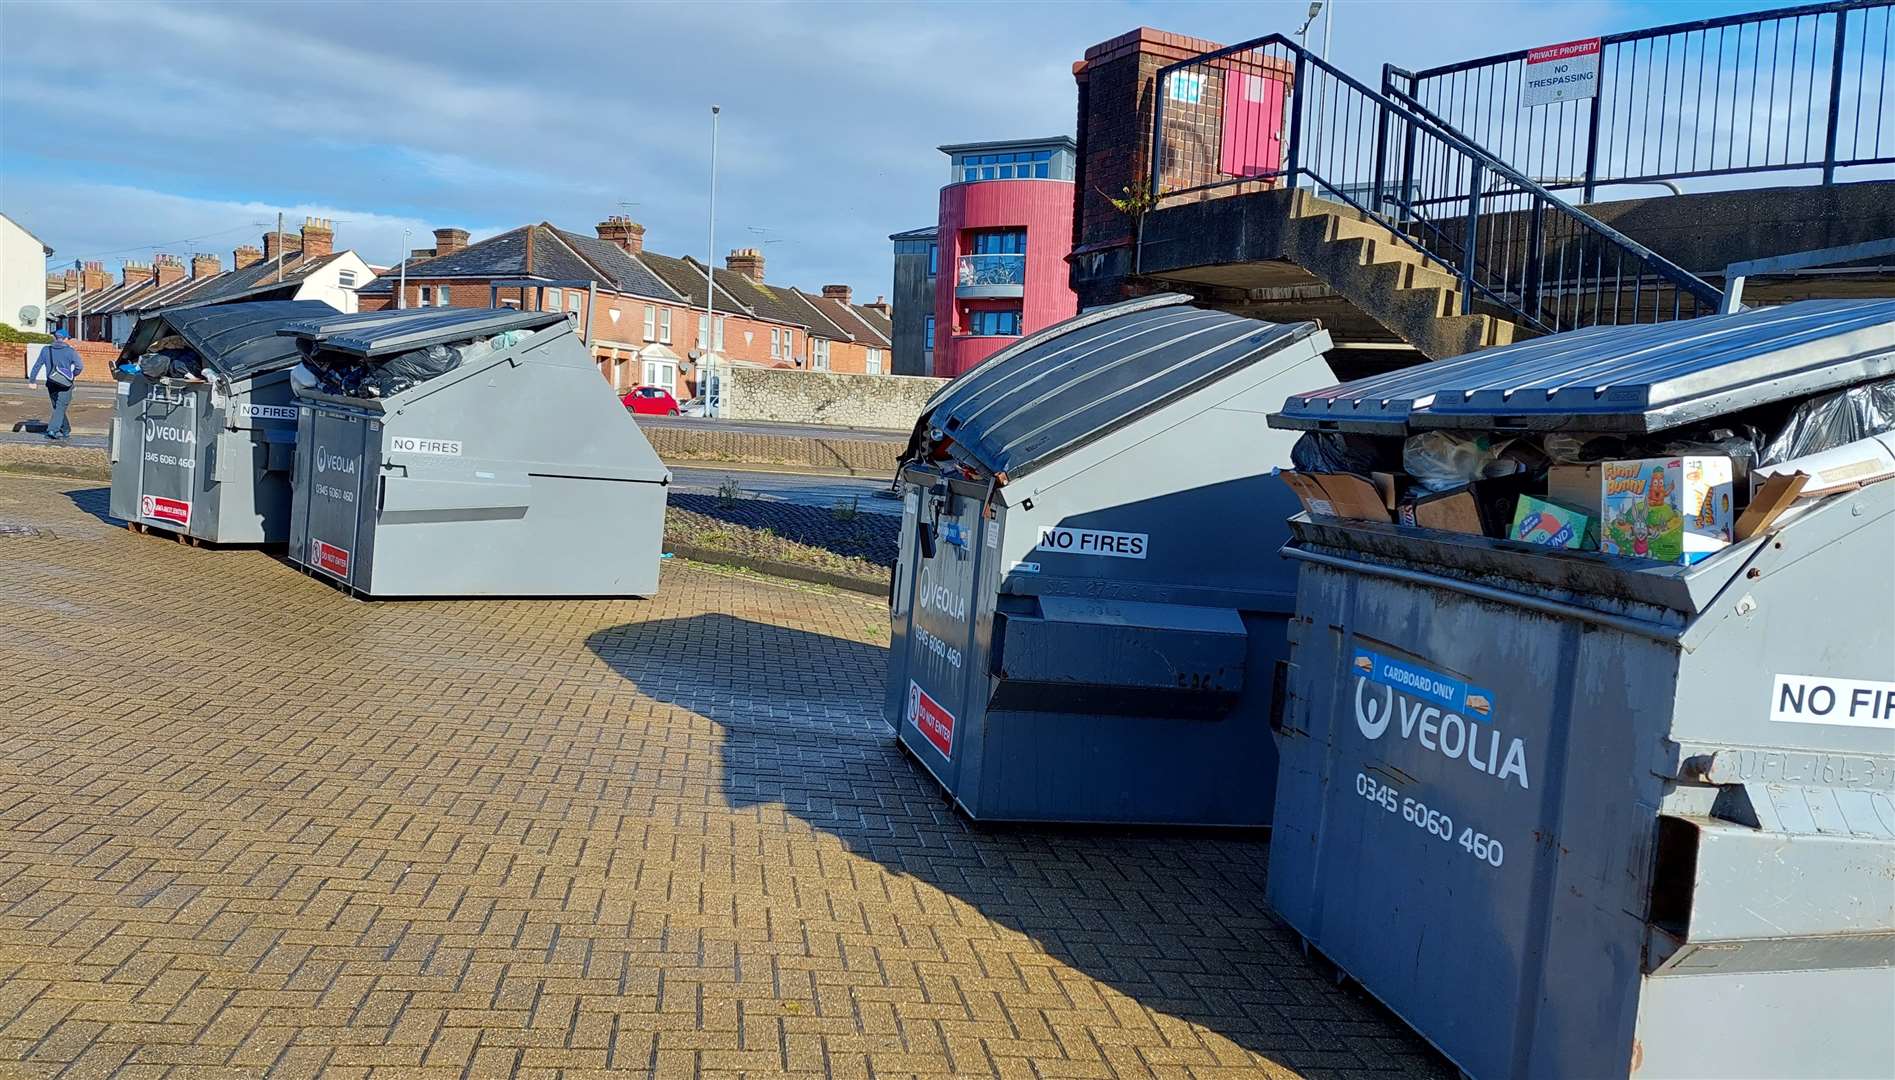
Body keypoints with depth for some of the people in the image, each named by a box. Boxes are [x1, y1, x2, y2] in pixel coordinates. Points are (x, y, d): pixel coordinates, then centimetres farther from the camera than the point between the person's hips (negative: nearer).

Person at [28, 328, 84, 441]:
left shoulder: (46, 350, 4)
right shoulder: (70, 351, -6)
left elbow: (37, 365, 6)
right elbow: (80, 366, -14)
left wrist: (32, 379, 14)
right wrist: (74, 375, 5)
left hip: (51, 384, 4)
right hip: (65, 385, -4)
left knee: (58, 408, 16)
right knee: (60, 408, -4)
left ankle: (66, 432, 23)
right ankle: (52, 430, -18)